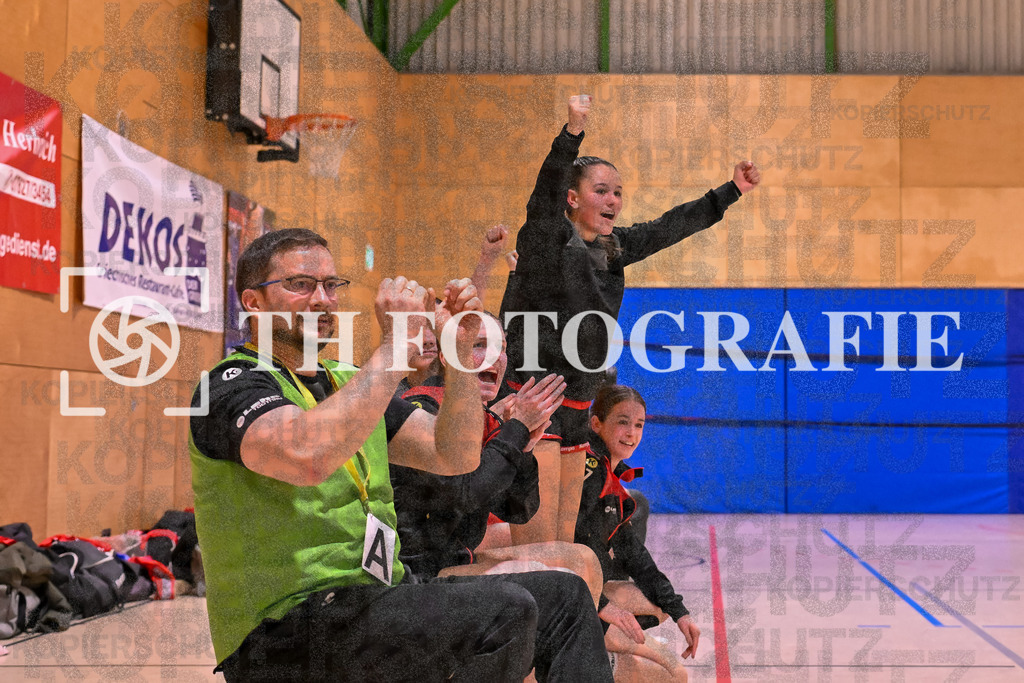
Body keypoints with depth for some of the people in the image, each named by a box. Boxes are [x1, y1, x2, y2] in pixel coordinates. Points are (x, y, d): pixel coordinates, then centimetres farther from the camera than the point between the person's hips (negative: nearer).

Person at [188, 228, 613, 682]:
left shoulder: (347, 384, 18)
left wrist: (461, 349, -3)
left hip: (374, 602, 9)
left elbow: (455, 456, 10)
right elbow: (308, 457, -31)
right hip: (290, 631, -8)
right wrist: (397, 345, -24)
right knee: (502, 611, -26)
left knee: (562, 595, 3)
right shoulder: (232, 386, -7)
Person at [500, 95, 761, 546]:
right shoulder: (545, 239, -9)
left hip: (575, 409, 8)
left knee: (563, 545, 12)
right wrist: (572, 132, -42)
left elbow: (669, 229, 18)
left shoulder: (611, 248, 11)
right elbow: (546, 191, -27)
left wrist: (732, 190, 19)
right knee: (536, 553, -11)